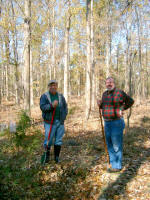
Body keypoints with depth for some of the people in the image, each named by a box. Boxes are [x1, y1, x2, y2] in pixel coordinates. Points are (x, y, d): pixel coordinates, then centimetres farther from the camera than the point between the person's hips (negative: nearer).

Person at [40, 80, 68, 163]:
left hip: (60, 122, 4)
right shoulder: (44, 96, -1)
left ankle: (57, 157, 20)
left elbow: (65, 107, 14)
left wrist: (64, 116, 1)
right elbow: (42, 107, -13)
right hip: (50, 122, -4)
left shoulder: (61, 96, 12)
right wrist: (51, 105, -27)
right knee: (48, 139, -1)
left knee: (59, 140, 8)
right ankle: (47, 155, 19)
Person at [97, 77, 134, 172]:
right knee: (110, 144, 16)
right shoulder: (105, 94, 8)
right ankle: (113, 161, 31)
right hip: (107, 123, 7)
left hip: (117, 122, -7)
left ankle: (117, 166, 12)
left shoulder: (120, 93, -12)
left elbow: (130, 101, 1)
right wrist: (100, 104, 0)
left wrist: (122, 109, -8)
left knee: (116, 145, 0)